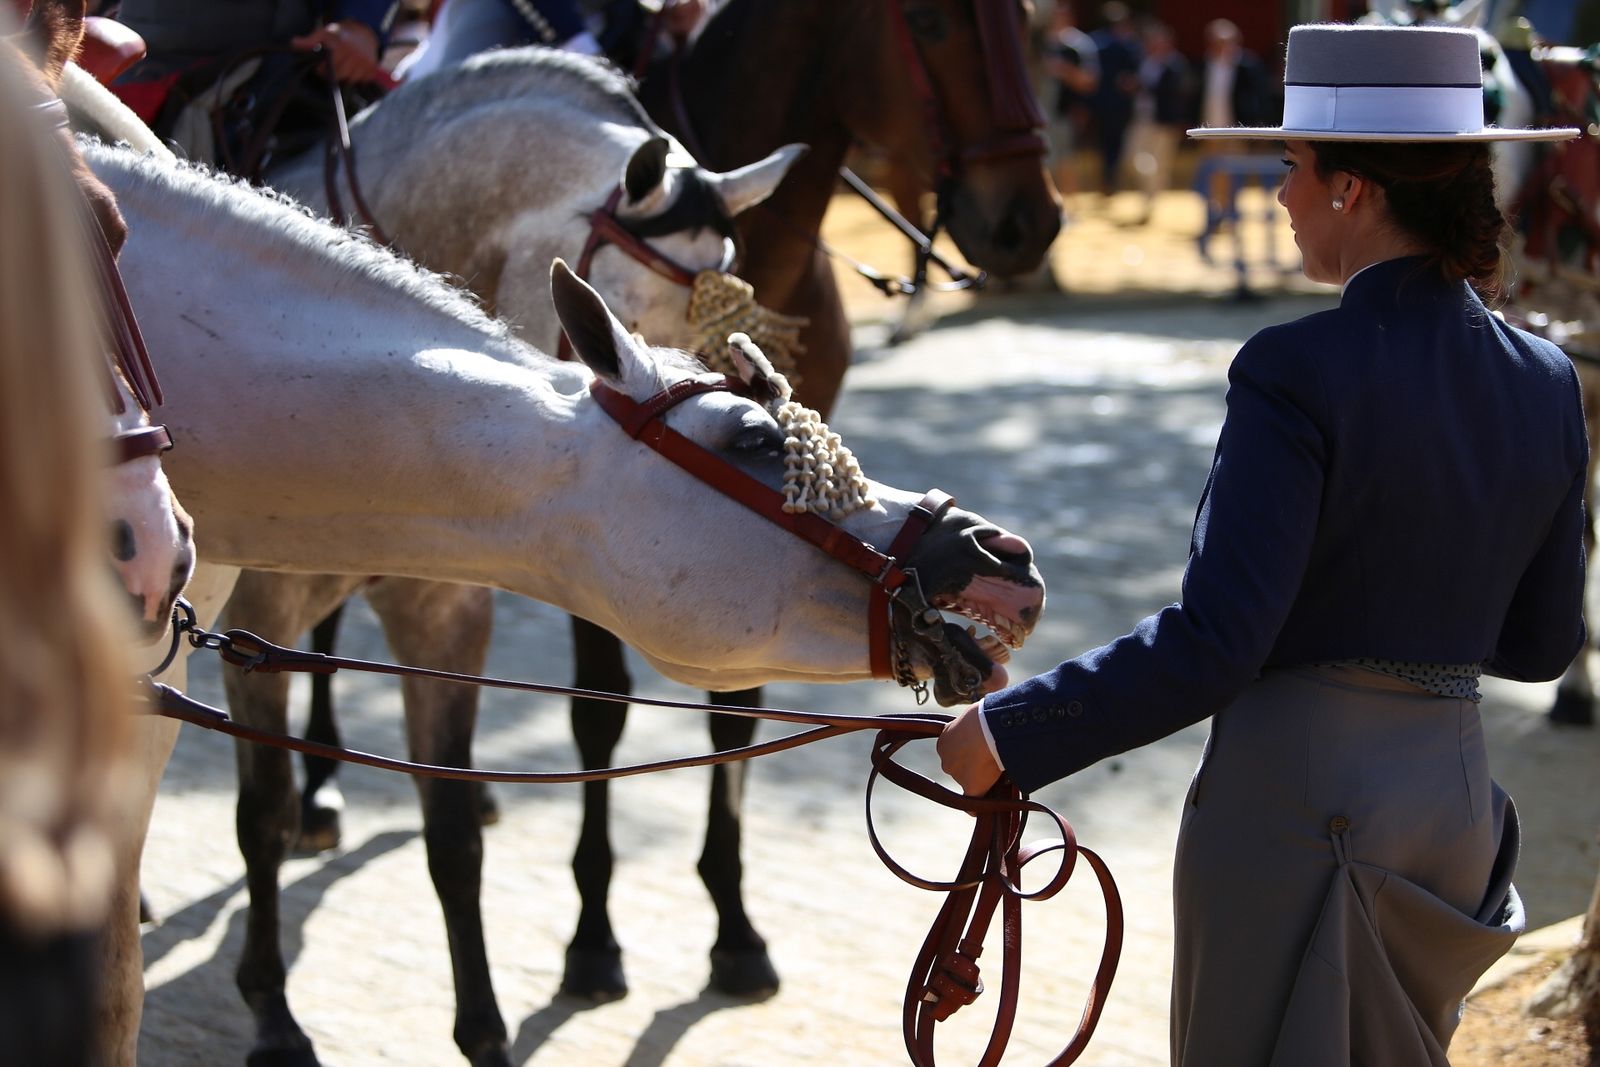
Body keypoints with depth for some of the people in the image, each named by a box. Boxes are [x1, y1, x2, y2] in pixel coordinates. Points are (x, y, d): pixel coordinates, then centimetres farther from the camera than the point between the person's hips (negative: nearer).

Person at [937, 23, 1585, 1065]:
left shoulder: (1298, 375, -19)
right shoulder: (1546, 382, 0)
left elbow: (1212, 644, -22)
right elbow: (1544, 643, 7)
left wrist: (1009, 732, -15)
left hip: (1293, 794, -6)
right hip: (1456, 792, 7)